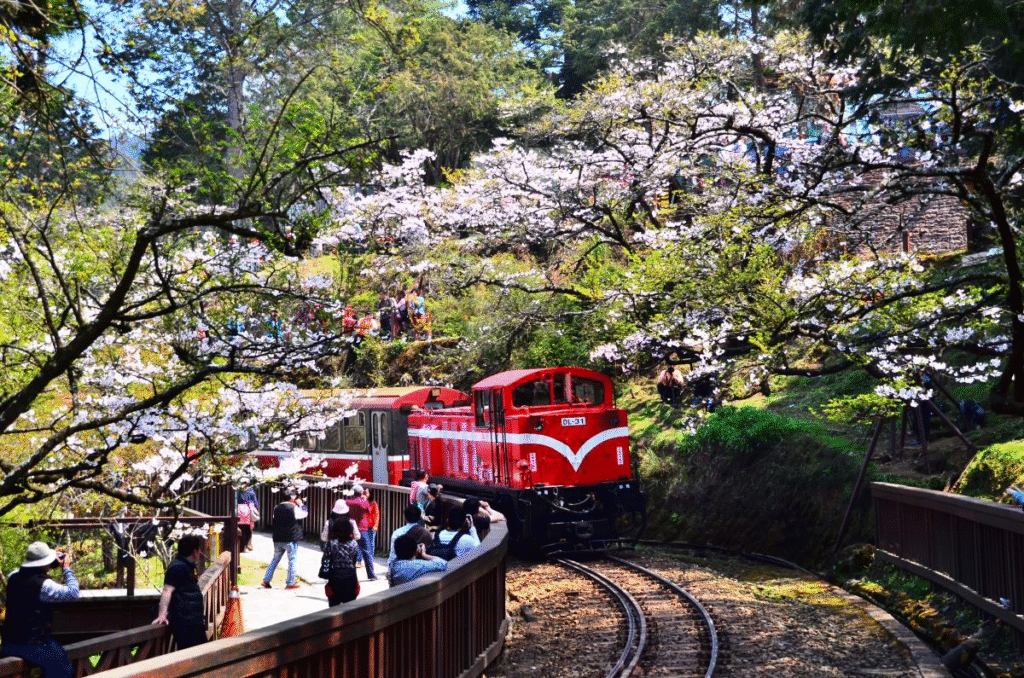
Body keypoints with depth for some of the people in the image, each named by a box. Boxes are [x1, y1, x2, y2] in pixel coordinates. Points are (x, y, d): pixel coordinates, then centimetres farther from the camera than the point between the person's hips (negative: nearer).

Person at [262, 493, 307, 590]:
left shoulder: (277, 508, 9)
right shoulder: (294, 508, -10)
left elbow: (272, 523, 18)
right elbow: (304, 513, 5)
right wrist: (300, 504, 12)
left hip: (278, 539, 6)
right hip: (291, 538, -6)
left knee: (275, 559, 17)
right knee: (292, 560, 3)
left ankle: (266, 580, 17)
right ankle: (290, 583, 3)